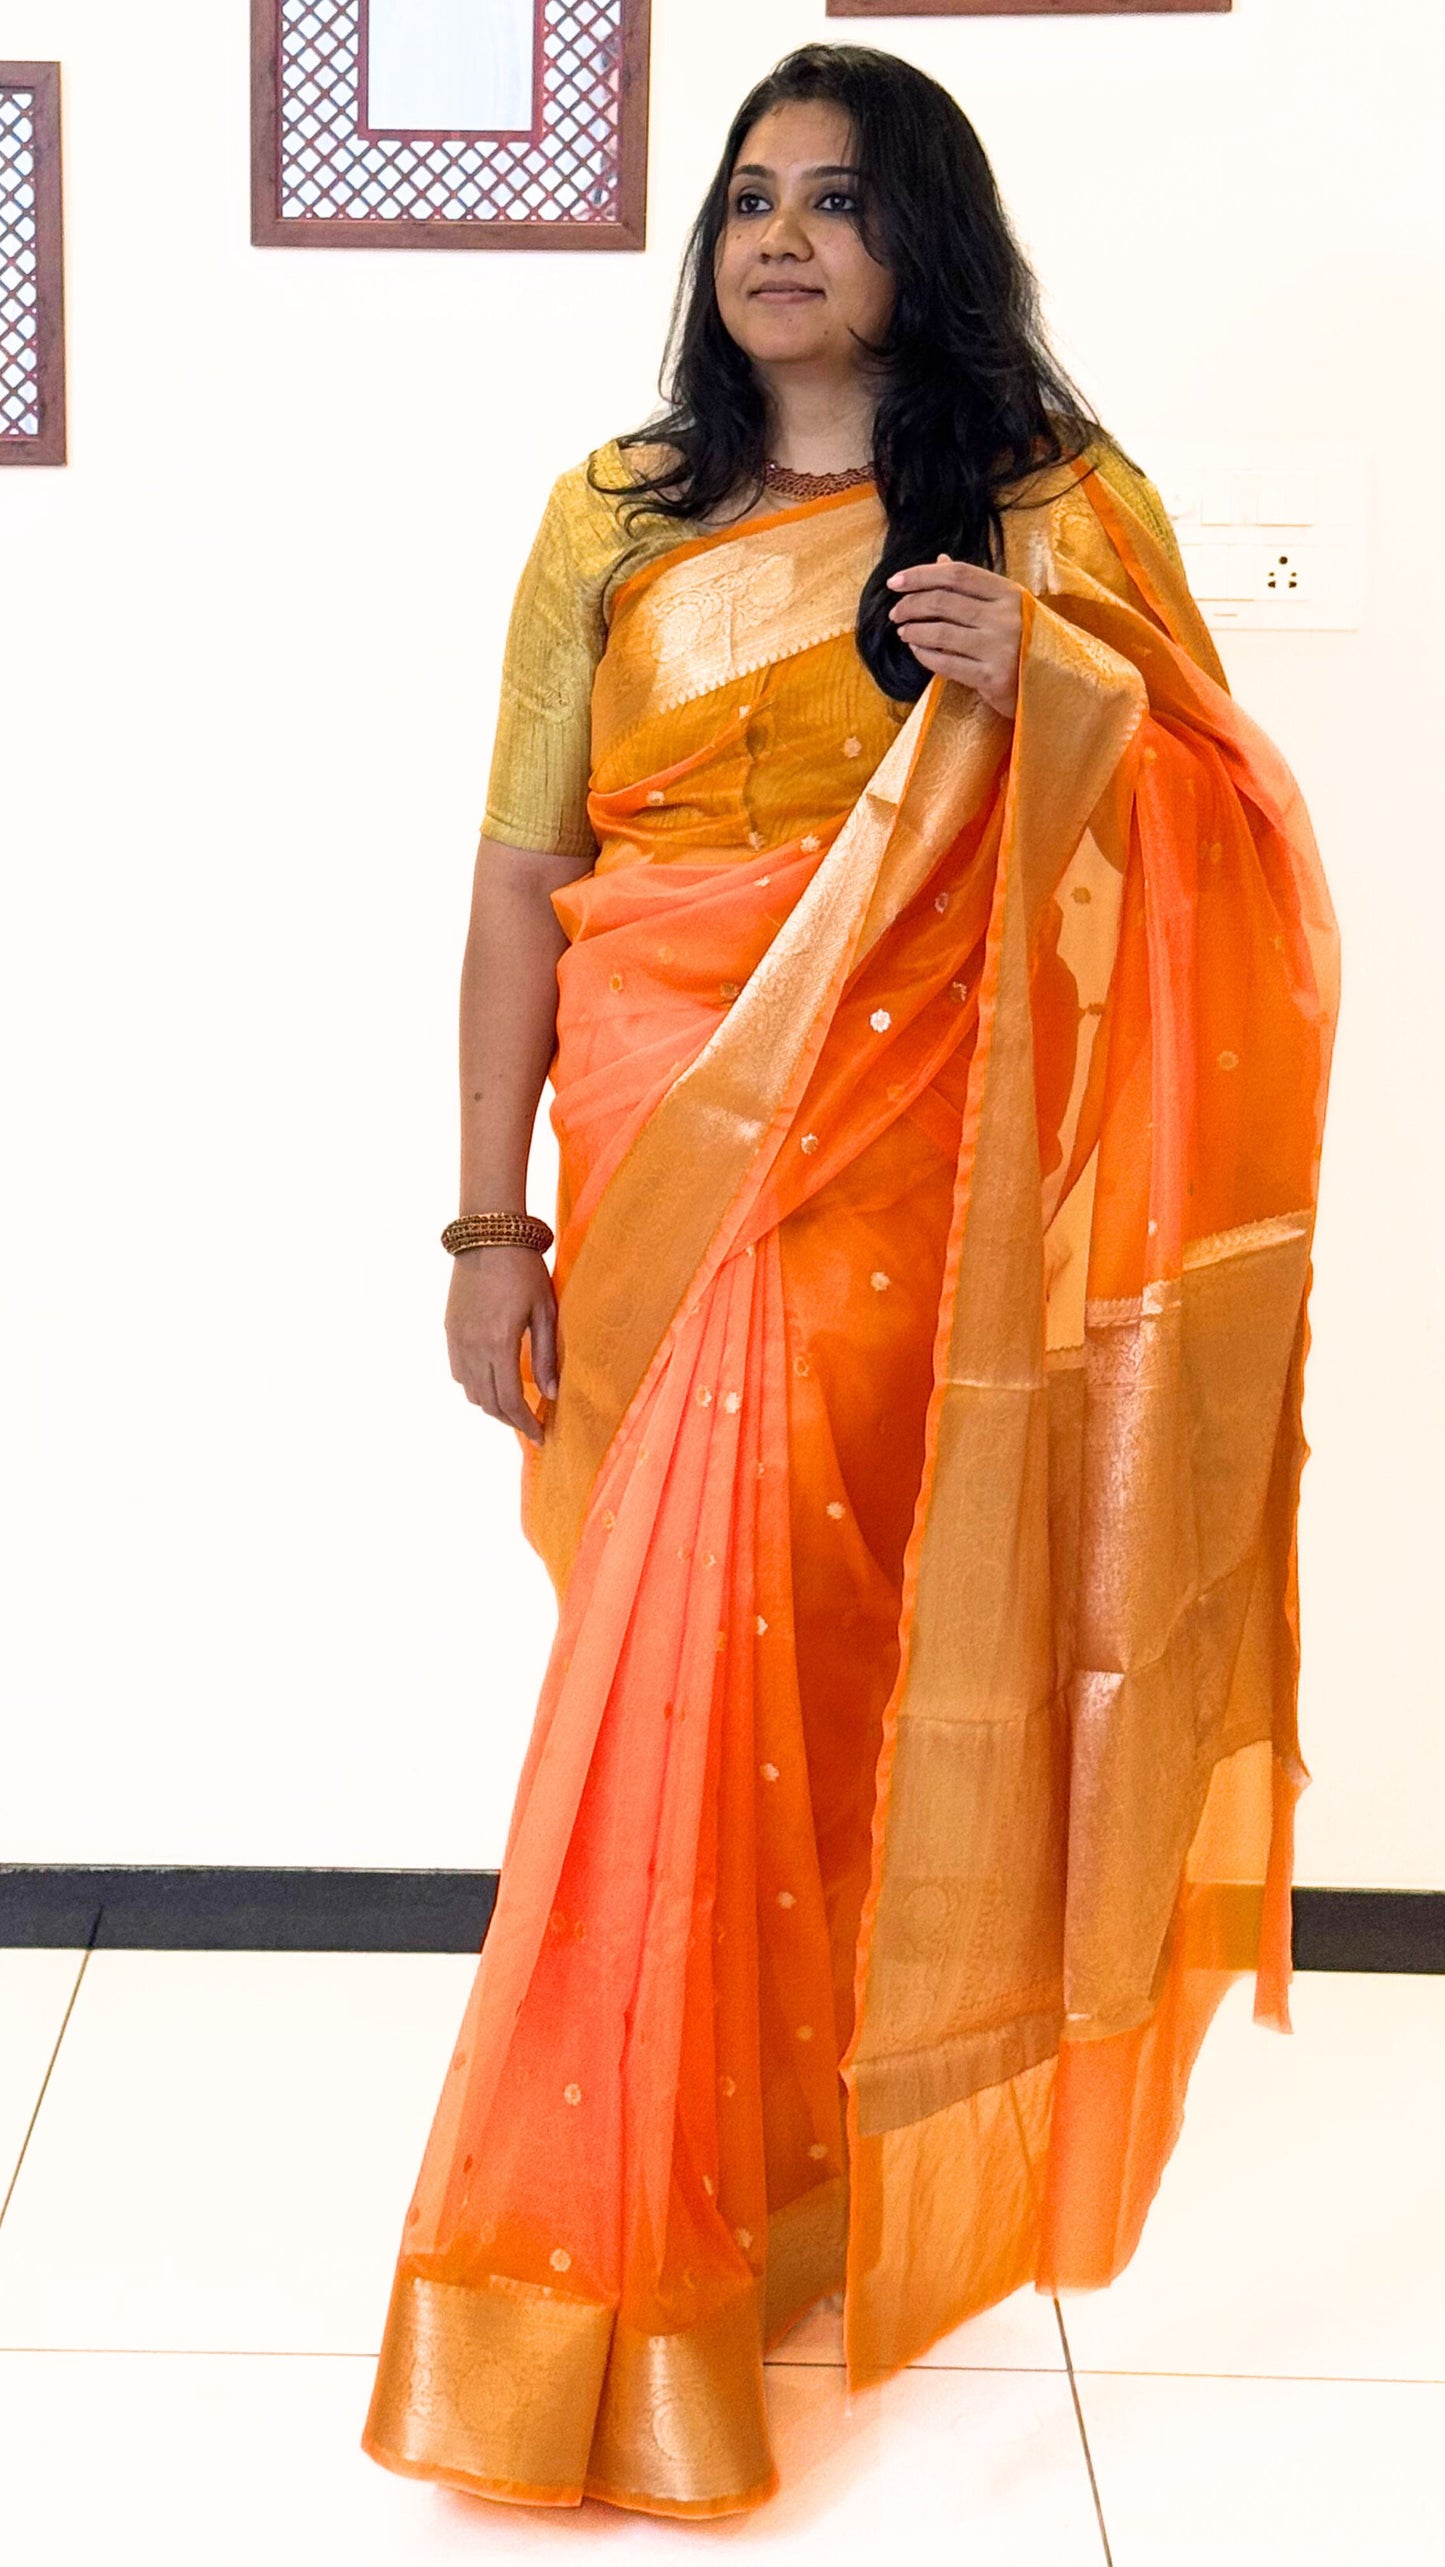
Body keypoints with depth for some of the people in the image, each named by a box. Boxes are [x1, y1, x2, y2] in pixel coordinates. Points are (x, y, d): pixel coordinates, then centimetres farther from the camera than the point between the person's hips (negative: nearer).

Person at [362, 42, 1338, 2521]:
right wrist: (491, 1226, -1)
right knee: (724, 1661, 3)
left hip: (928, 1176, -1)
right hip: (673, 1170, 1)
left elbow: (1225, 849, 3)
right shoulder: (618, 519, 6)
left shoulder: (1057, 512, 5)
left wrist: (1042, 702, -15)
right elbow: (521, 880, 3)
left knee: (737, 1675, -2)